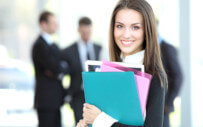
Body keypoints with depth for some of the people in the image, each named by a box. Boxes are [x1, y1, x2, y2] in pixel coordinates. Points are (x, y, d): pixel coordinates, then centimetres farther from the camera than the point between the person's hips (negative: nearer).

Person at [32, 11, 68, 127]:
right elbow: (56, 68, -20)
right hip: (46, 99, -9)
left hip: (55, 98, 9)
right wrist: (64, 66, 0)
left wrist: (58, 71, -5)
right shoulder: (40, 45, -14)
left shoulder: (52, 44, 17)